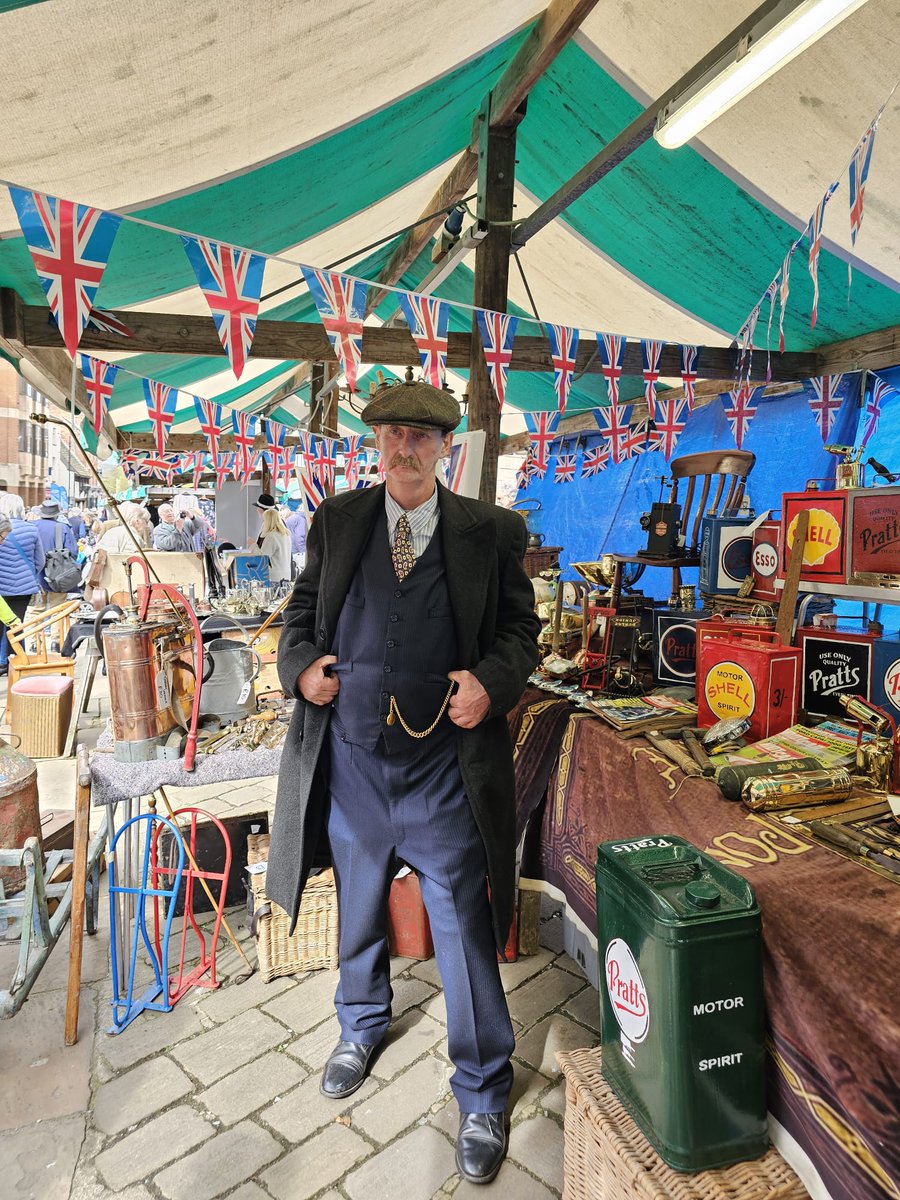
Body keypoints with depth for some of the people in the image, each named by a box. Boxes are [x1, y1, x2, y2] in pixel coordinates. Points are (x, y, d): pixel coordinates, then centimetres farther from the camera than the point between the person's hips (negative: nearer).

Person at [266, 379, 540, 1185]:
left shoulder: (491, 532, -3)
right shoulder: (336, 521, 3)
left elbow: (521, 628, 1)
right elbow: (303, 612, 9)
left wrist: (492, 681, -18)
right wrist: (302, 665, -11)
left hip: (445, 764, -2)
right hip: (351, 759, 3)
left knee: (465, 931, 8)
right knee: (359, 907, 25)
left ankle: (483, 1095, 33)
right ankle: (362, 1024, 55)